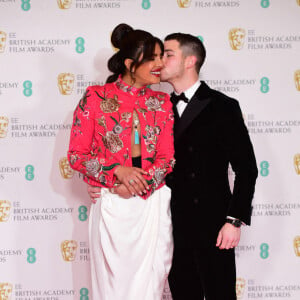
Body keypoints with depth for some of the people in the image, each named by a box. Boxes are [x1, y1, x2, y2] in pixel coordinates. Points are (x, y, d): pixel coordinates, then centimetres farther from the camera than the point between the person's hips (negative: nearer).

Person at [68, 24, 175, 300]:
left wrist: (135, 187, -9)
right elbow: (76, 155, -1)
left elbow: (167, 158, 7)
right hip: (110, 205, -2)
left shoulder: (162, 103, 8)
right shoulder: (95, 98, -1)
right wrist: (118, 171, -15)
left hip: (152, 203, 3)